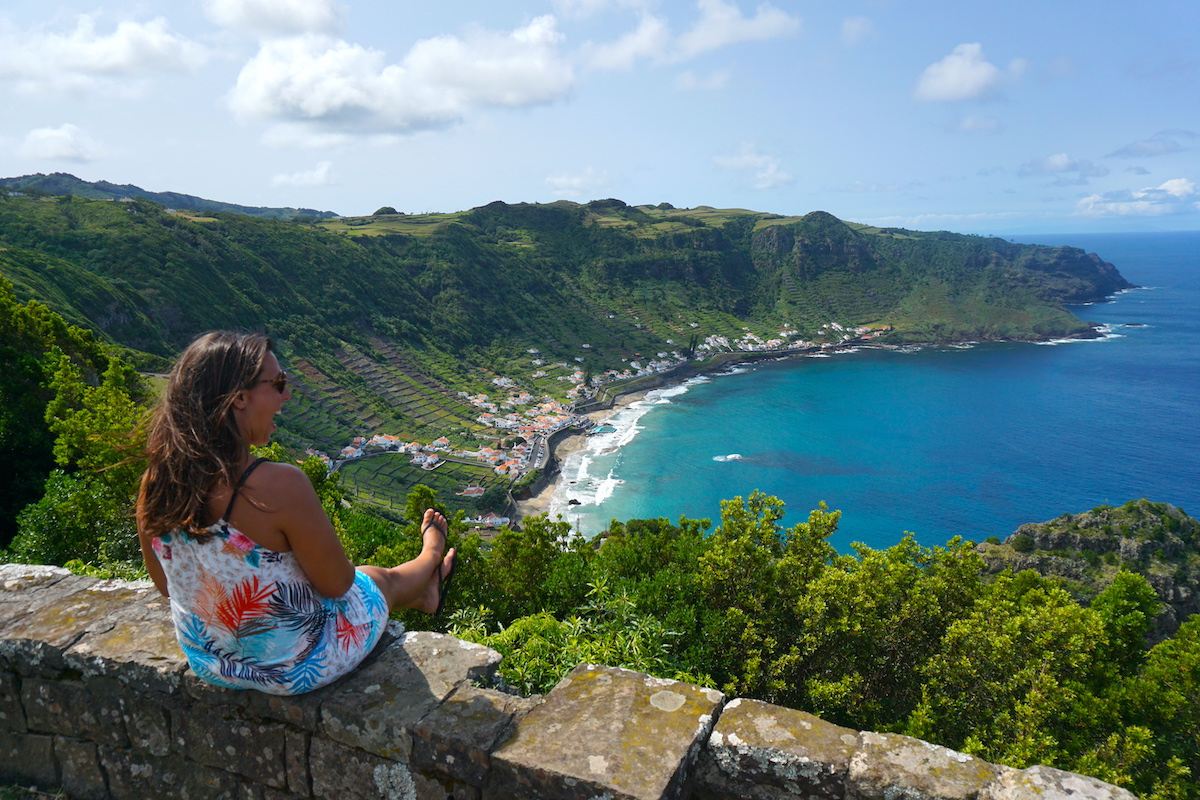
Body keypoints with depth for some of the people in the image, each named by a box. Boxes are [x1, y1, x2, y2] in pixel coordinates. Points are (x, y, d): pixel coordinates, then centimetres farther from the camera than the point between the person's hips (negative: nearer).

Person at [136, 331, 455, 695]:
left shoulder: (155, 484, -14)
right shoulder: (280, 485, -34)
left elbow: (166, 584, 2)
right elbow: (337, 584, -21)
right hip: (296, 668, -6)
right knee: (381, 579, 24)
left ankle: (424, 593, 60)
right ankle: (430, 558, 59)